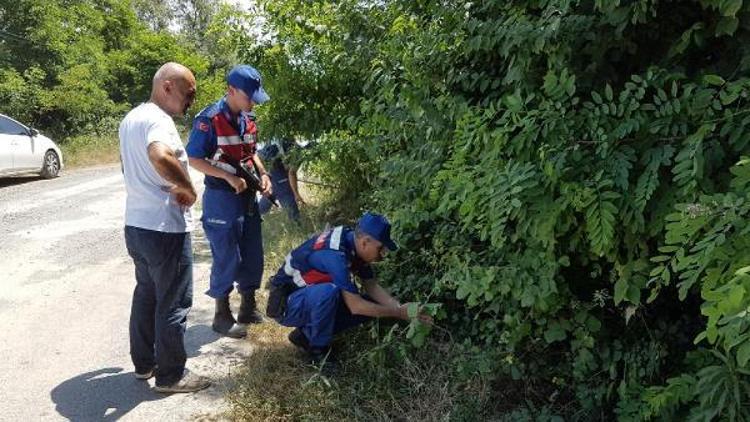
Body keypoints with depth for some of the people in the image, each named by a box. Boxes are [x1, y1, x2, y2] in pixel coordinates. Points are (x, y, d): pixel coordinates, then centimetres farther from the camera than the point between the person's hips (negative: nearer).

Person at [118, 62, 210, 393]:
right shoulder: (158, 119, -19)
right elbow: (161, 157, -41)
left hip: (135, 224, 10)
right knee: (173, 303, 4)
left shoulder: (131, 118, 12)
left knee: (146, 294, 21)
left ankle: (144, 363, 33)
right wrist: (189, 189, -25)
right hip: (165, 228, -9)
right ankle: (170, 375, 16)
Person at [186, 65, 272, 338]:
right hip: (221, 198, -7)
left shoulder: (247, 119, 5)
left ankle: (248, 307, 29)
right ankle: (222, 315, 16)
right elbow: (193, 159, -14)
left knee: (252, 254, 13)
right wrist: (229, 177, -21)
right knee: (226, 258, 0)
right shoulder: (209, 119, -16)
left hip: (248, 196, 7)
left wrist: (263, 174, 1)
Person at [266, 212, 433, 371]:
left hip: (311, 297, 9)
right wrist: (398, 313, -22)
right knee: (328, 291, -38)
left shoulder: (354, 244, -6)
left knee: (370, 305, -2)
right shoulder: (335, 255, -32)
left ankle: (306, 335, 6)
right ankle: (317, 347, -11)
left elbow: (372, 286, 2)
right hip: (286, 305, -8)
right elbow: (355, 306, -30)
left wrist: (400, 307, -12)